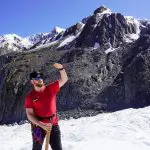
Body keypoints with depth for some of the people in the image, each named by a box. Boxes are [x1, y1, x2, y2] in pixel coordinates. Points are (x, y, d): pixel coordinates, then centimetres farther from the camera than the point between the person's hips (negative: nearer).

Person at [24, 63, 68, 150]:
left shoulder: (51, 89, -5)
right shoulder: (30, 96, -11)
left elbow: (64, 79, -6)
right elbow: (30, 115, -13)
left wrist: (61, 68, -25)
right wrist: (42, 125, -26)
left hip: (53, 124, 1)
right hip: (38, 126, -1)